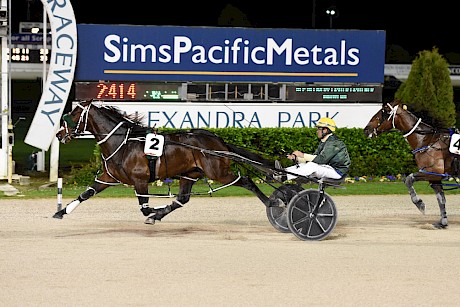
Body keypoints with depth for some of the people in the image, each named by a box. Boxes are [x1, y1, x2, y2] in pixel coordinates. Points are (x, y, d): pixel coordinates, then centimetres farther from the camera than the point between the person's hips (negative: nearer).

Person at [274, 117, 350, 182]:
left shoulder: (334, 143, -16)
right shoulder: (324, 142, 16)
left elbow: (322, 159, -26)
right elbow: (314, 158, 12)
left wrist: (303, 155, -23)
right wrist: (296, 158, -1)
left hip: (337, 171, -10)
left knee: (312, 165, -28)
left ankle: (285, 177, -36)